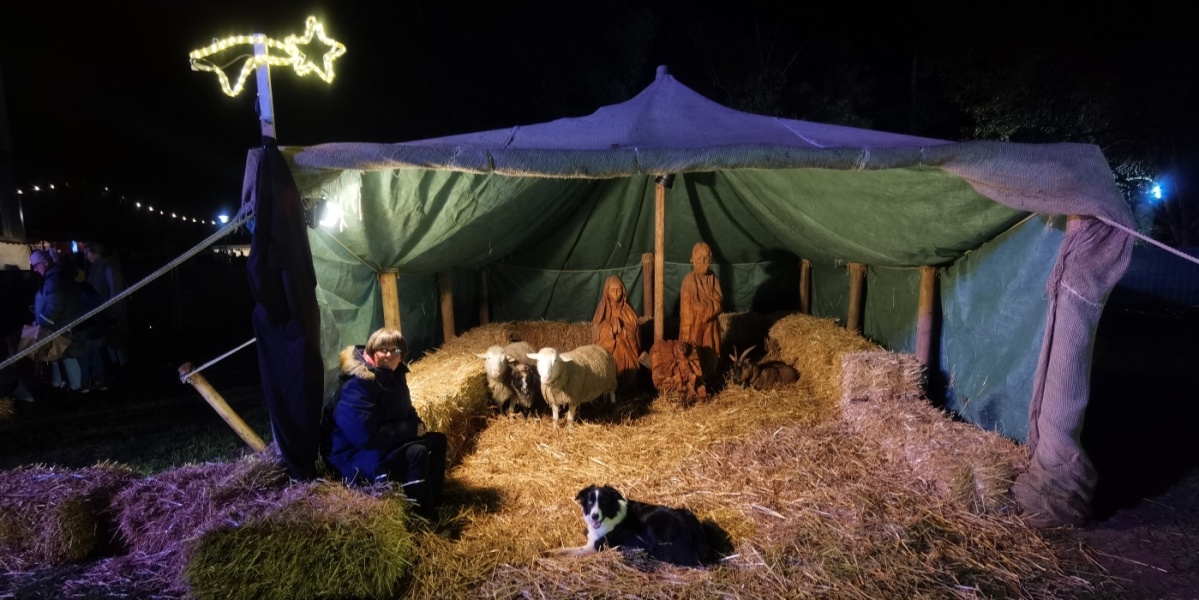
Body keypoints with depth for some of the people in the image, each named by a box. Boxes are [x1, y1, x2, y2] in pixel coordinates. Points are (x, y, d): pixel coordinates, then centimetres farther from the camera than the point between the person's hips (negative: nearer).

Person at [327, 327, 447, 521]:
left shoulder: (394, 375, 3)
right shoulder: (358, 385, -24)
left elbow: (405, 412, 16)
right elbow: (365, 435, -30)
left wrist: (417, 425, -8)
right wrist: (411, 429, -22)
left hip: (387, 442, 10)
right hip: (356, 456, -10)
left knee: (437, 440, 5)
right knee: (417, 452, -29)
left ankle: (434, 503, 8)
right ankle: (422, 516, -16)